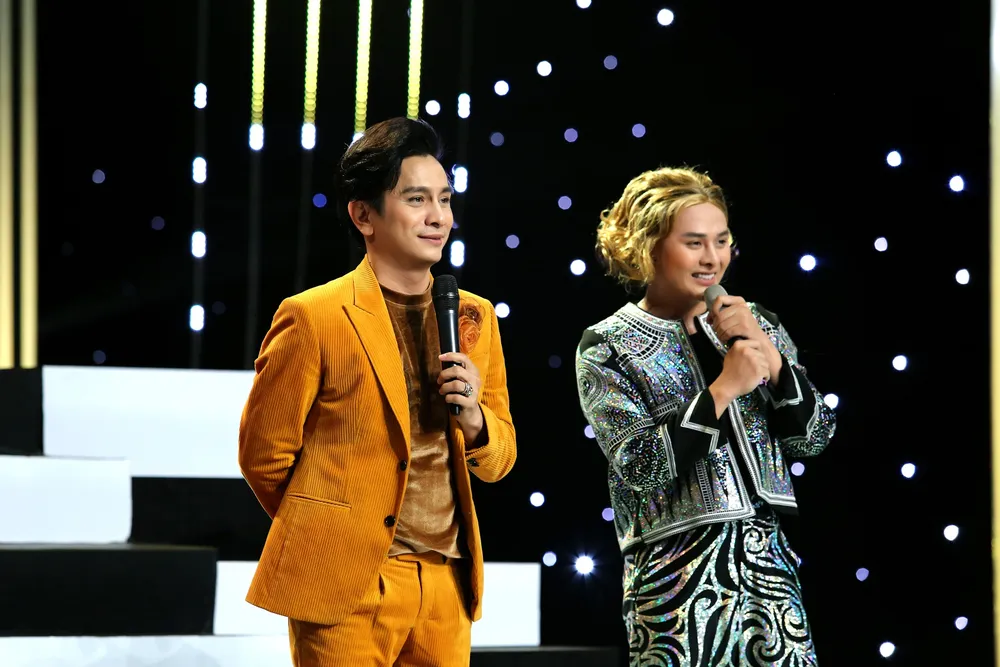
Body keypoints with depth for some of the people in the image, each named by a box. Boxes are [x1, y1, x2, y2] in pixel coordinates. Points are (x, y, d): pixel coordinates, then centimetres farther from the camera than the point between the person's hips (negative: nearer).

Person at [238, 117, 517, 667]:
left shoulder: (475, 318, 9)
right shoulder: (313, 317, -8)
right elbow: (264, 455, 0)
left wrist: (474, 419, -6)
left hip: (448, 583, 5)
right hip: (348, 584, -5)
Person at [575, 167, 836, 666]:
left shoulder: (758, 325, 10)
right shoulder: (607, 348, -3)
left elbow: (814, 438, 5)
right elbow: (640, 466, -13)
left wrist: (767, 353, -7)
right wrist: (722, 389, -18)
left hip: (768, 563, 4)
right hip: (677, 573, -4)